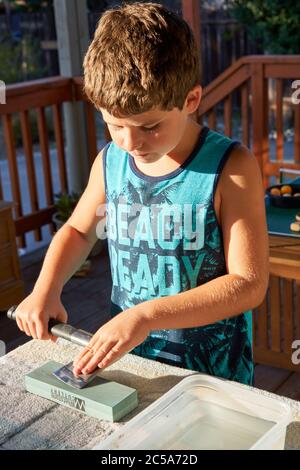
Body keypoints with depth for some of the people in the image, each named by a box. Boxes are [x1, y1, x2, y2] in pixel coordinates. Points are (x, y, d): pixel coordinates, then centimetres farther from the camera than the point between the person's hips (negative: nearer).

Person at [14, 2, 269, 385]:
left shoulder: (230, 169, -15)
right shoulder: (110, 162, -1)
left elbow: (249, 284, -17)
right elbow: (78, 230, 17)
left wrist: (147, 316, -25)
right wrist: (45, 288, 0)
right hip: (126, 363, 2)